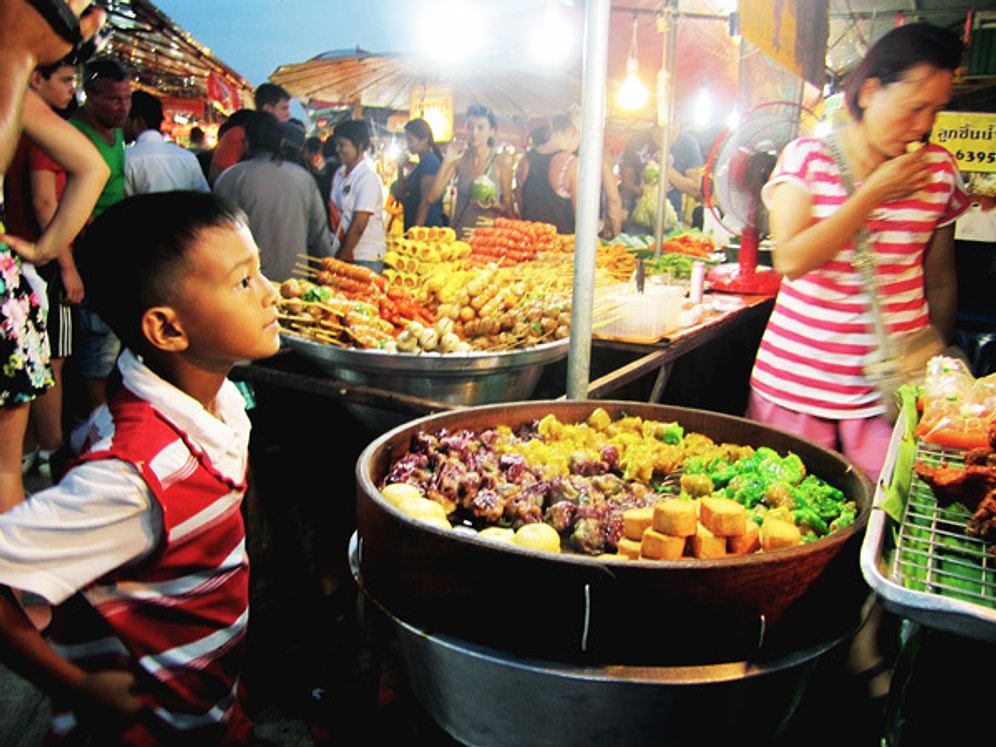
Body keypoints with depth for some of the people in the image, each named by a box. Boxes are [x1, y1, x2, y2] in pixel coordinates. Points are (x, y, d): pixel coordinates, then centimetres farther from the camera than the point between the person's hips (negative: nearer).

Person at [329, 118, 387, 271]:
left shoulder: (368, 177, -12)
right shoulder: (340, 173, 11)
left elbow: (358, 226, -15)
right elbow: (334, 212, 13)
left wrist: (339, 260, -11)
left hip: (364, 259, -6)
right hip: (342, 254, 7)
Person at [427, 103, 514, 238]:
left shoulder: (502, 161, -1)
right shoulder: (459, 158, 5)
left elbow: (508, 207, 6)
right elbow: (432, 197, -4)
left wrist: (495, 205, -15)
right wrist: (447, 161, -8)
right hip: (457, 233, 2)